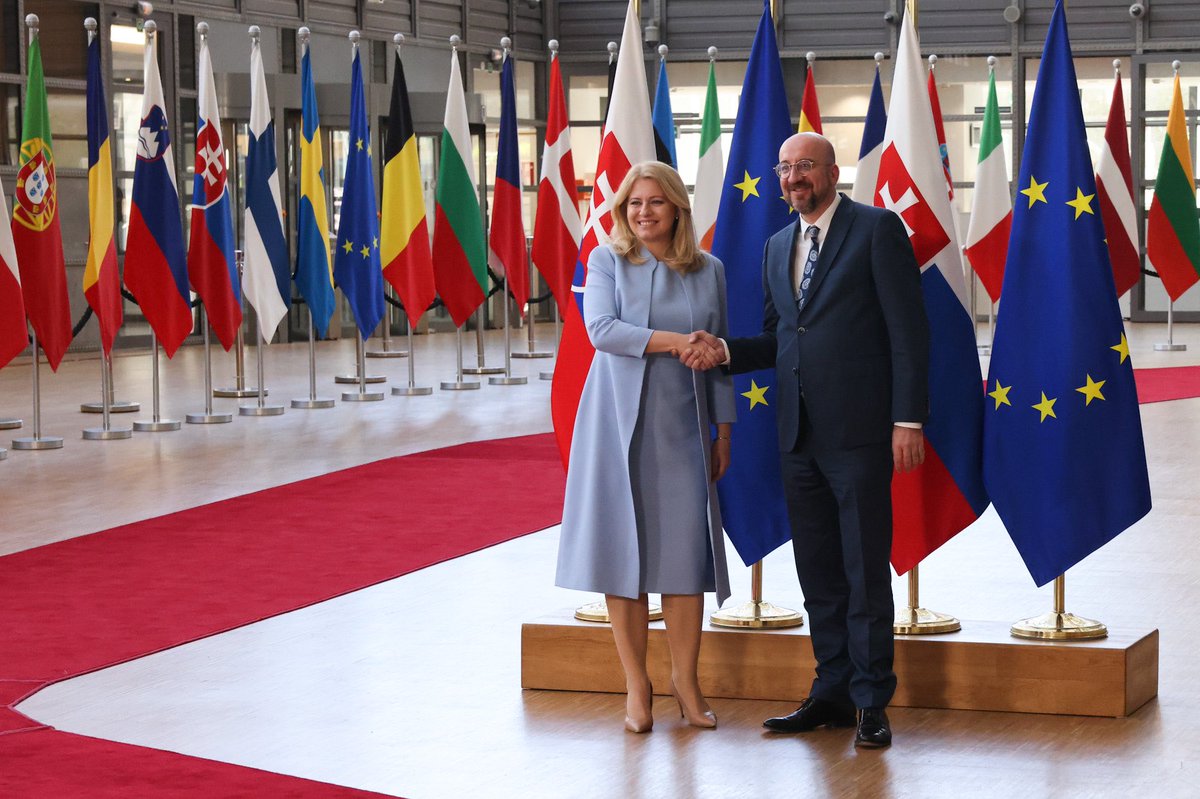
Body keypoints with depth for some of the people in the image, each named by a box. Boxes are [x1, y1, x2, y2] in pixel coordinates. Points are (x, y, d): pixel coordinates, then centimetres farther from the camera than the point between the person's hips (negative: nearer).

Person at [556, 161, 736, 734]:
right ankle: (636, 684, 8)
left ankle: (685, 679, 9)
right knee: (624, 549, -1)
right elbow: (600, 328, -12)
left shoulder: (708, 270, 9)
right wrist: (675, 341, -18)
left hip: (683, 427, 2)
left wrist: (724, 430, 9)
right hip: (620, 424, -1)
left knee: (686, 550, -2)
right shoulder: (606, 261, 3)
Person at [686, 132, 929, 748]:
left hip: (858, 432, -7)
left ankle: (871, 702, 5)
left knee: (865, 572, -2)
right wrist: (723, 350, -1)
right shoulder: (778, 247, 17)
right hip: (799, 436, 7)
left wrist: (908, 420, -14)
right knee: (818, 574, 12)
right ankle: (832, 693, 20)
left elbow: (908, 329, -8)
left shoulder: (877, 229, -4)